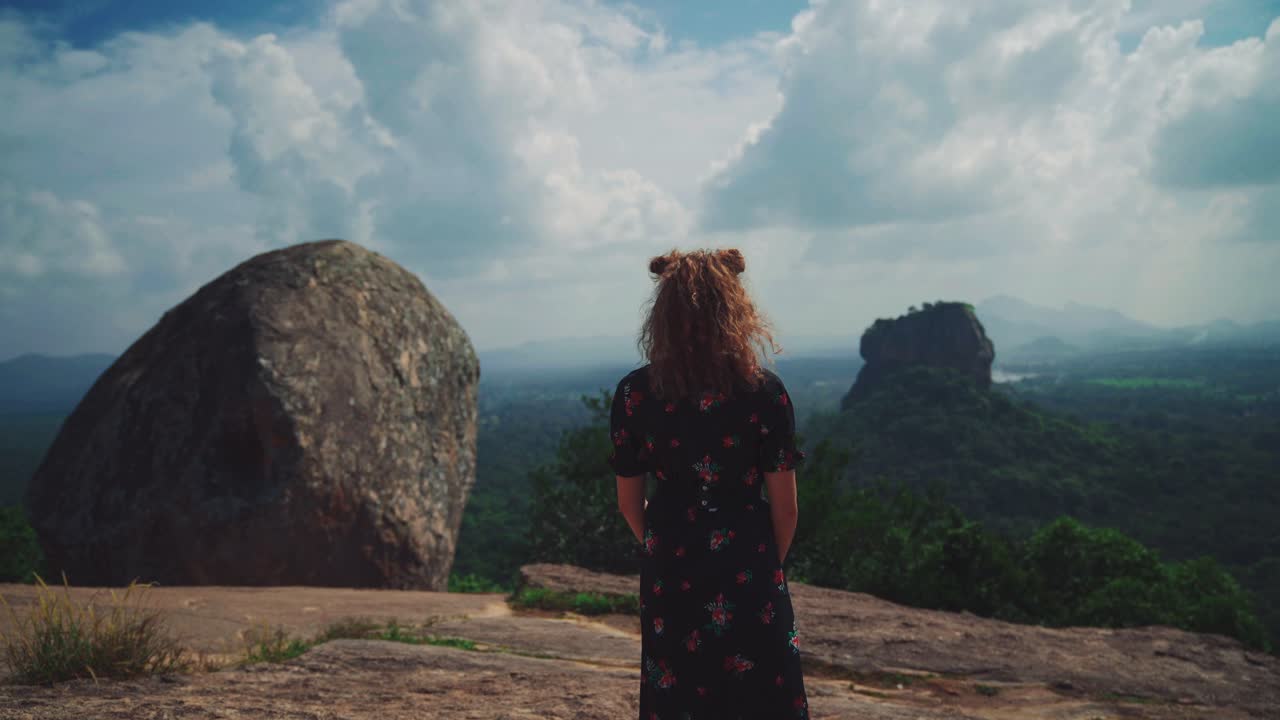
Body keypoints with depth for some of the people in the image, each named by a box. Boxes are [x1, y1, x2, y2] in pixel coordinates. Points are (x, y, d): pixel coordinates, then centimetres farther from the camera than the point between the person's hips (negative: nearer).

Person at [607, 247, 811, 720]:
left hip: (669, 579, 2)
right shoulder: (764, 392, -13)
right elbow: (785, 508, -7)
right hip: (748, 578, -2)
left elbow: (629, 502, 2)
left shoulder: (634, 393, -7)